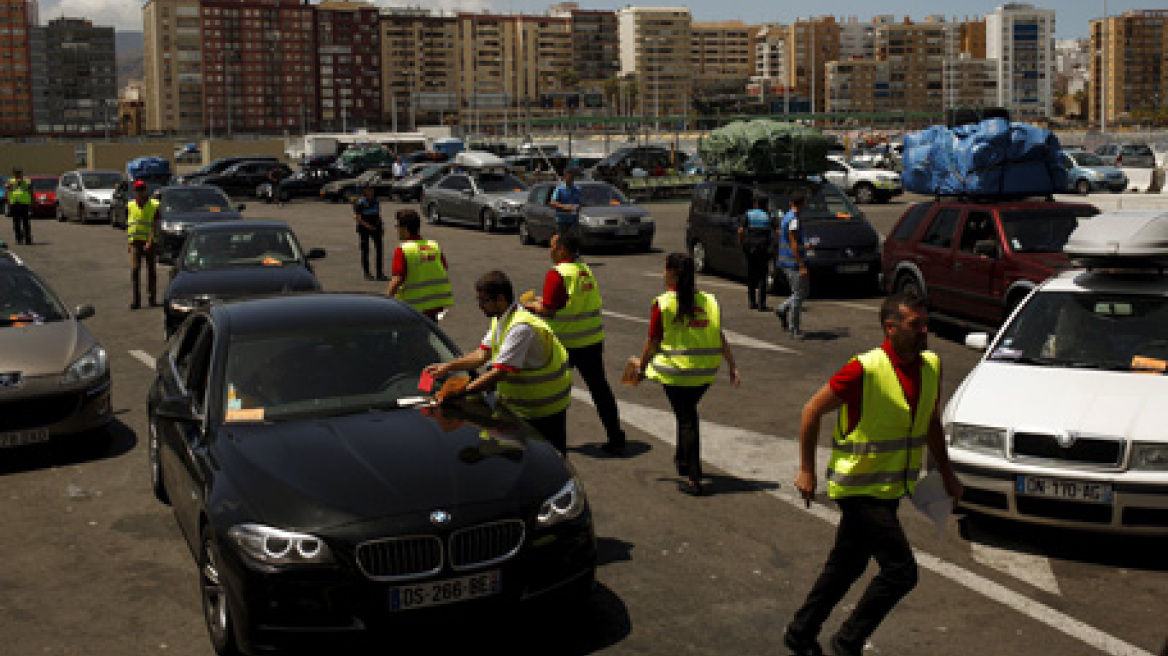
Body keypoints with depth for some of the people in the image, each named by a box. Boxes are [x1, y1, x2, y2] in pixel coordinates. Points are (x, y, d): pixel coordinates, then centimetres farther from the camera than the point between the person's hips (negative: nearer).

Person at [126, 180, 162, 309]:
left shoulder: (154, 206, -3)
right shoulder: (130, 206, 10)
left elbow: (156, 227, -9)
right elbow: (128, 225, 18)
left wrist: (150, 242, -19)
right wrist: (128, 242, 12)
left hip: (150, 243, -2)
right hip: (135, 242, 2)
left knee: (151, 271, 6)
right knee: (134, 269, -11)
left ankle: (153, 298, 18)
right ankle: (136, 300, -11)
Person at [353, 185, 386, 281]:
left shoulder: (375, 202, 10)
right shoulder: (360, 203, -7)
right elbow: (356, 217, -12)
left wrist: (381, 226, 11)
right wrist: (367, 225, -21)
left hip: (375, 227, 5)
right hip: (364, 229, -5)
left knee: (379, 248, -1)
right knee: (365, 250, 3)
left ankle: (380, 273, 3)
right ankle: (367, 273, 11)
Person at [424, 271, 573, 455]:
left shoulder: (521, 327, -28)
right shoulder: (499, 319, 5)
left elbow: (499, 373, -33)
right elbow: (483, 354, 6)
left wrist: (461, 392, -33)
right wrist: (447, 367, -5)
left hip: (544, 408, -9)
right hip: (519, 405, 9)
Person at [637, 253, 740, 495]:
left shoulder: (663, 304, -10)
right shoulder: (709, 301, 2)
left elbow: (652, 343, -5)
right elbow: (720, 338, 0)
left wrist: (641, 369, 8)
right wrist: (733, 367, 3)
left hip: (676, 371, -4)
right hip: (705, 373, 4)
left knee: (686, 419, 3)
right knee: (688, 414, 25)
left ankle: (693, 478, 2)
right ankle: (684, 459, 40)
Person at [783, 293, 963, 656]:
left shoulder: (931, 366, 2)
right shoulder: (865, 370, -20)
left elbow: (931, 423, 18)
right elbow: (813, 410, -11)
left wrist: (946, 474, 18)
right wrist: (806, 470, -9)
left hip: (889, 489, 7)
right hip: (859, 487, -7)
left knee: (845, 567, 17)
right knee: (901, 571, -10)